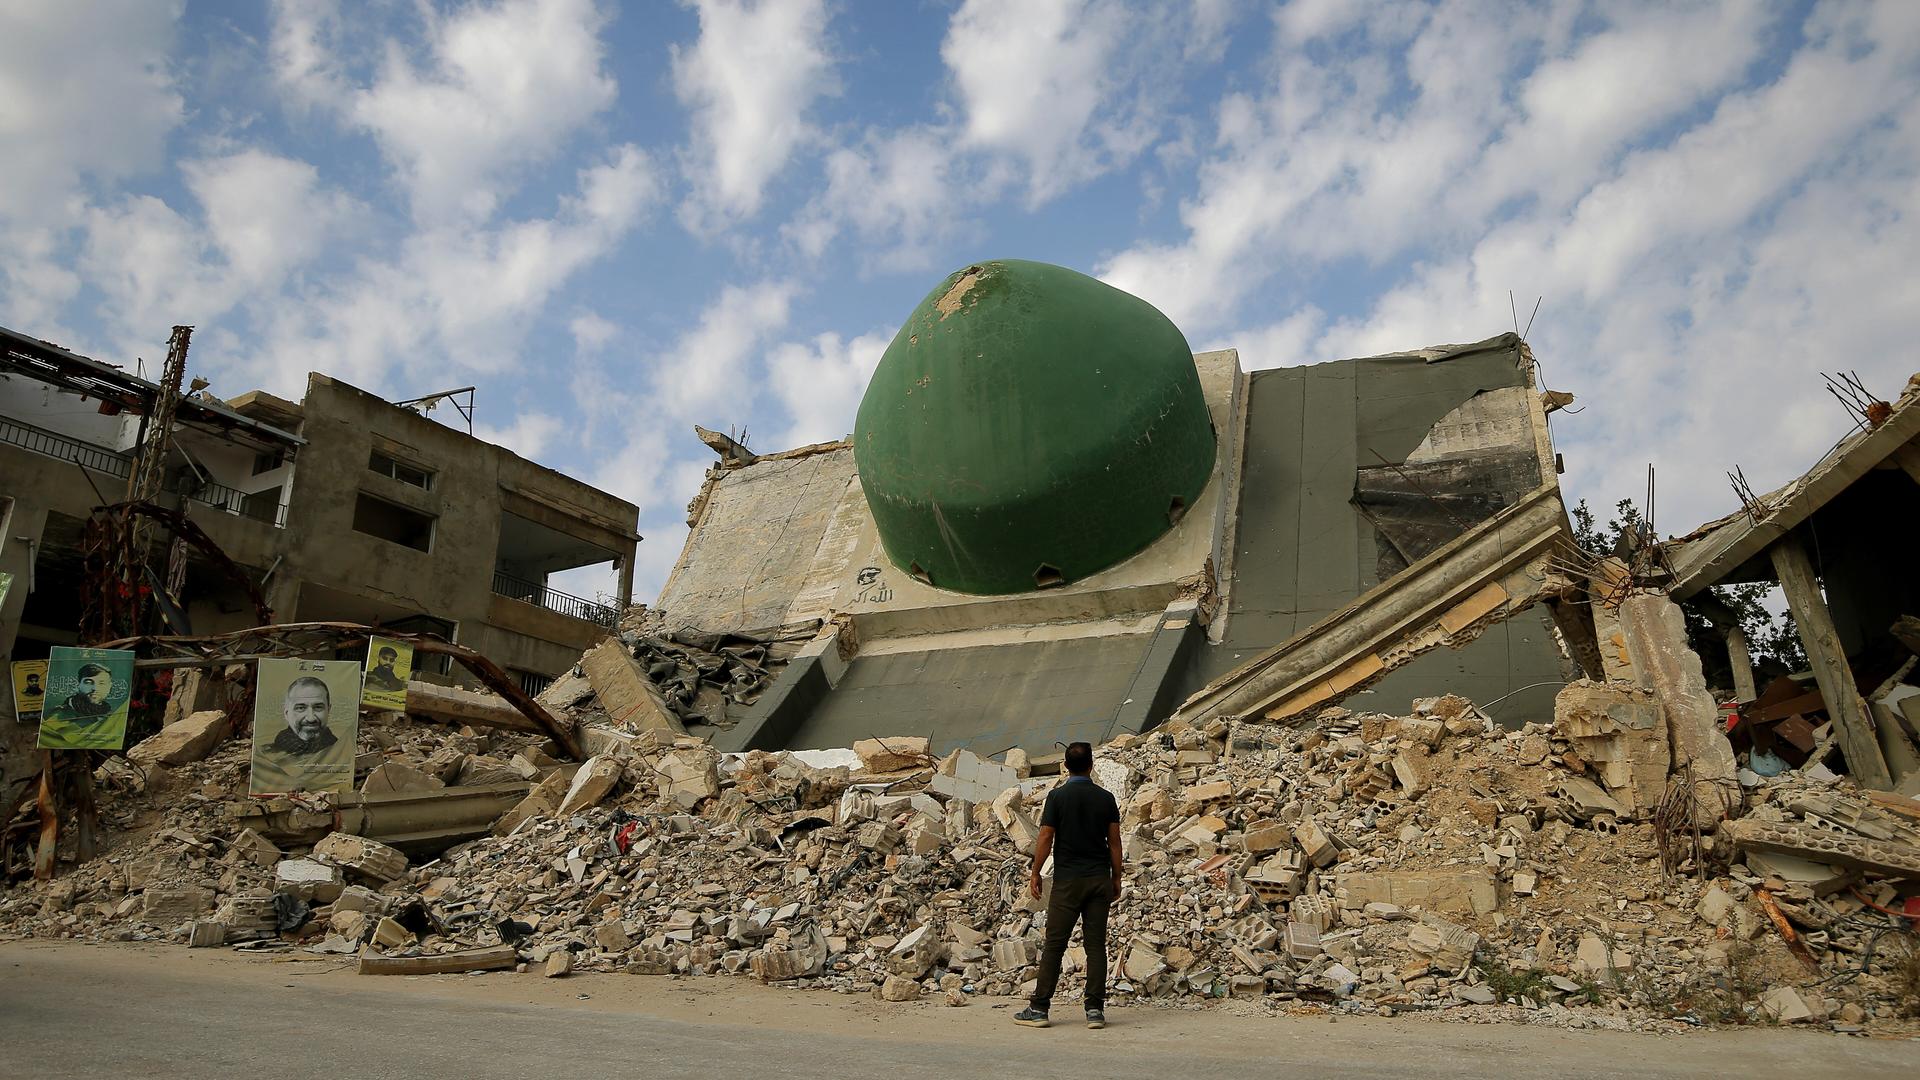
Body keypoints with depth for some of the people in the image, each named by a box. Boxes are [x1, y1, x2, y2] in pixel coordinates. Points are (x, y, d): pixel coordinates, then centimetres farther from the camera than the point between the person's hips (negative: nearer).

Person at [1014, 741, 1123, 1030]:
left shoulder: (1058, 796, -6)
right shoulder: (1106, 798, 3)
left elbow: (1045, 838, -6)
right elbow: (1114, 841, 4)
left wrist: (1035, 874, 3)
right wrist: (1116, 878, 12)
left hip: (1067, 880, -3)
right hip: (1099, 879, 3)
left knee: (1054, 944, 2)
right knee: (1096, 945, 6)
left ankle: (1039, 1009, 6)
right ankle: (1095, 1009, 5)